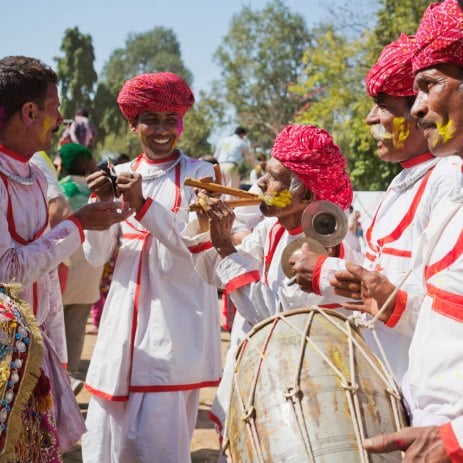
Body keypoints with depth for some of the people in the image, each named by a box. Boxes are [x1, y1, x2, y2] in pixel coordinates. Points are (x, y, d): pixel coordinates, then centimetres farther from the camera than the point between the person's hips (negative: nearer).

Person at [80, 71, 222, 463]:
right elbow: (97, 256, 7)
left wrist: (143, 205, -20)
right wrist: (103, 205, -11)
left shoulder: (198, 174, 0)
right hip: (125, 318, 4)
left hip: (176, 321, -4)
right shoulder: (121, 176, 11)